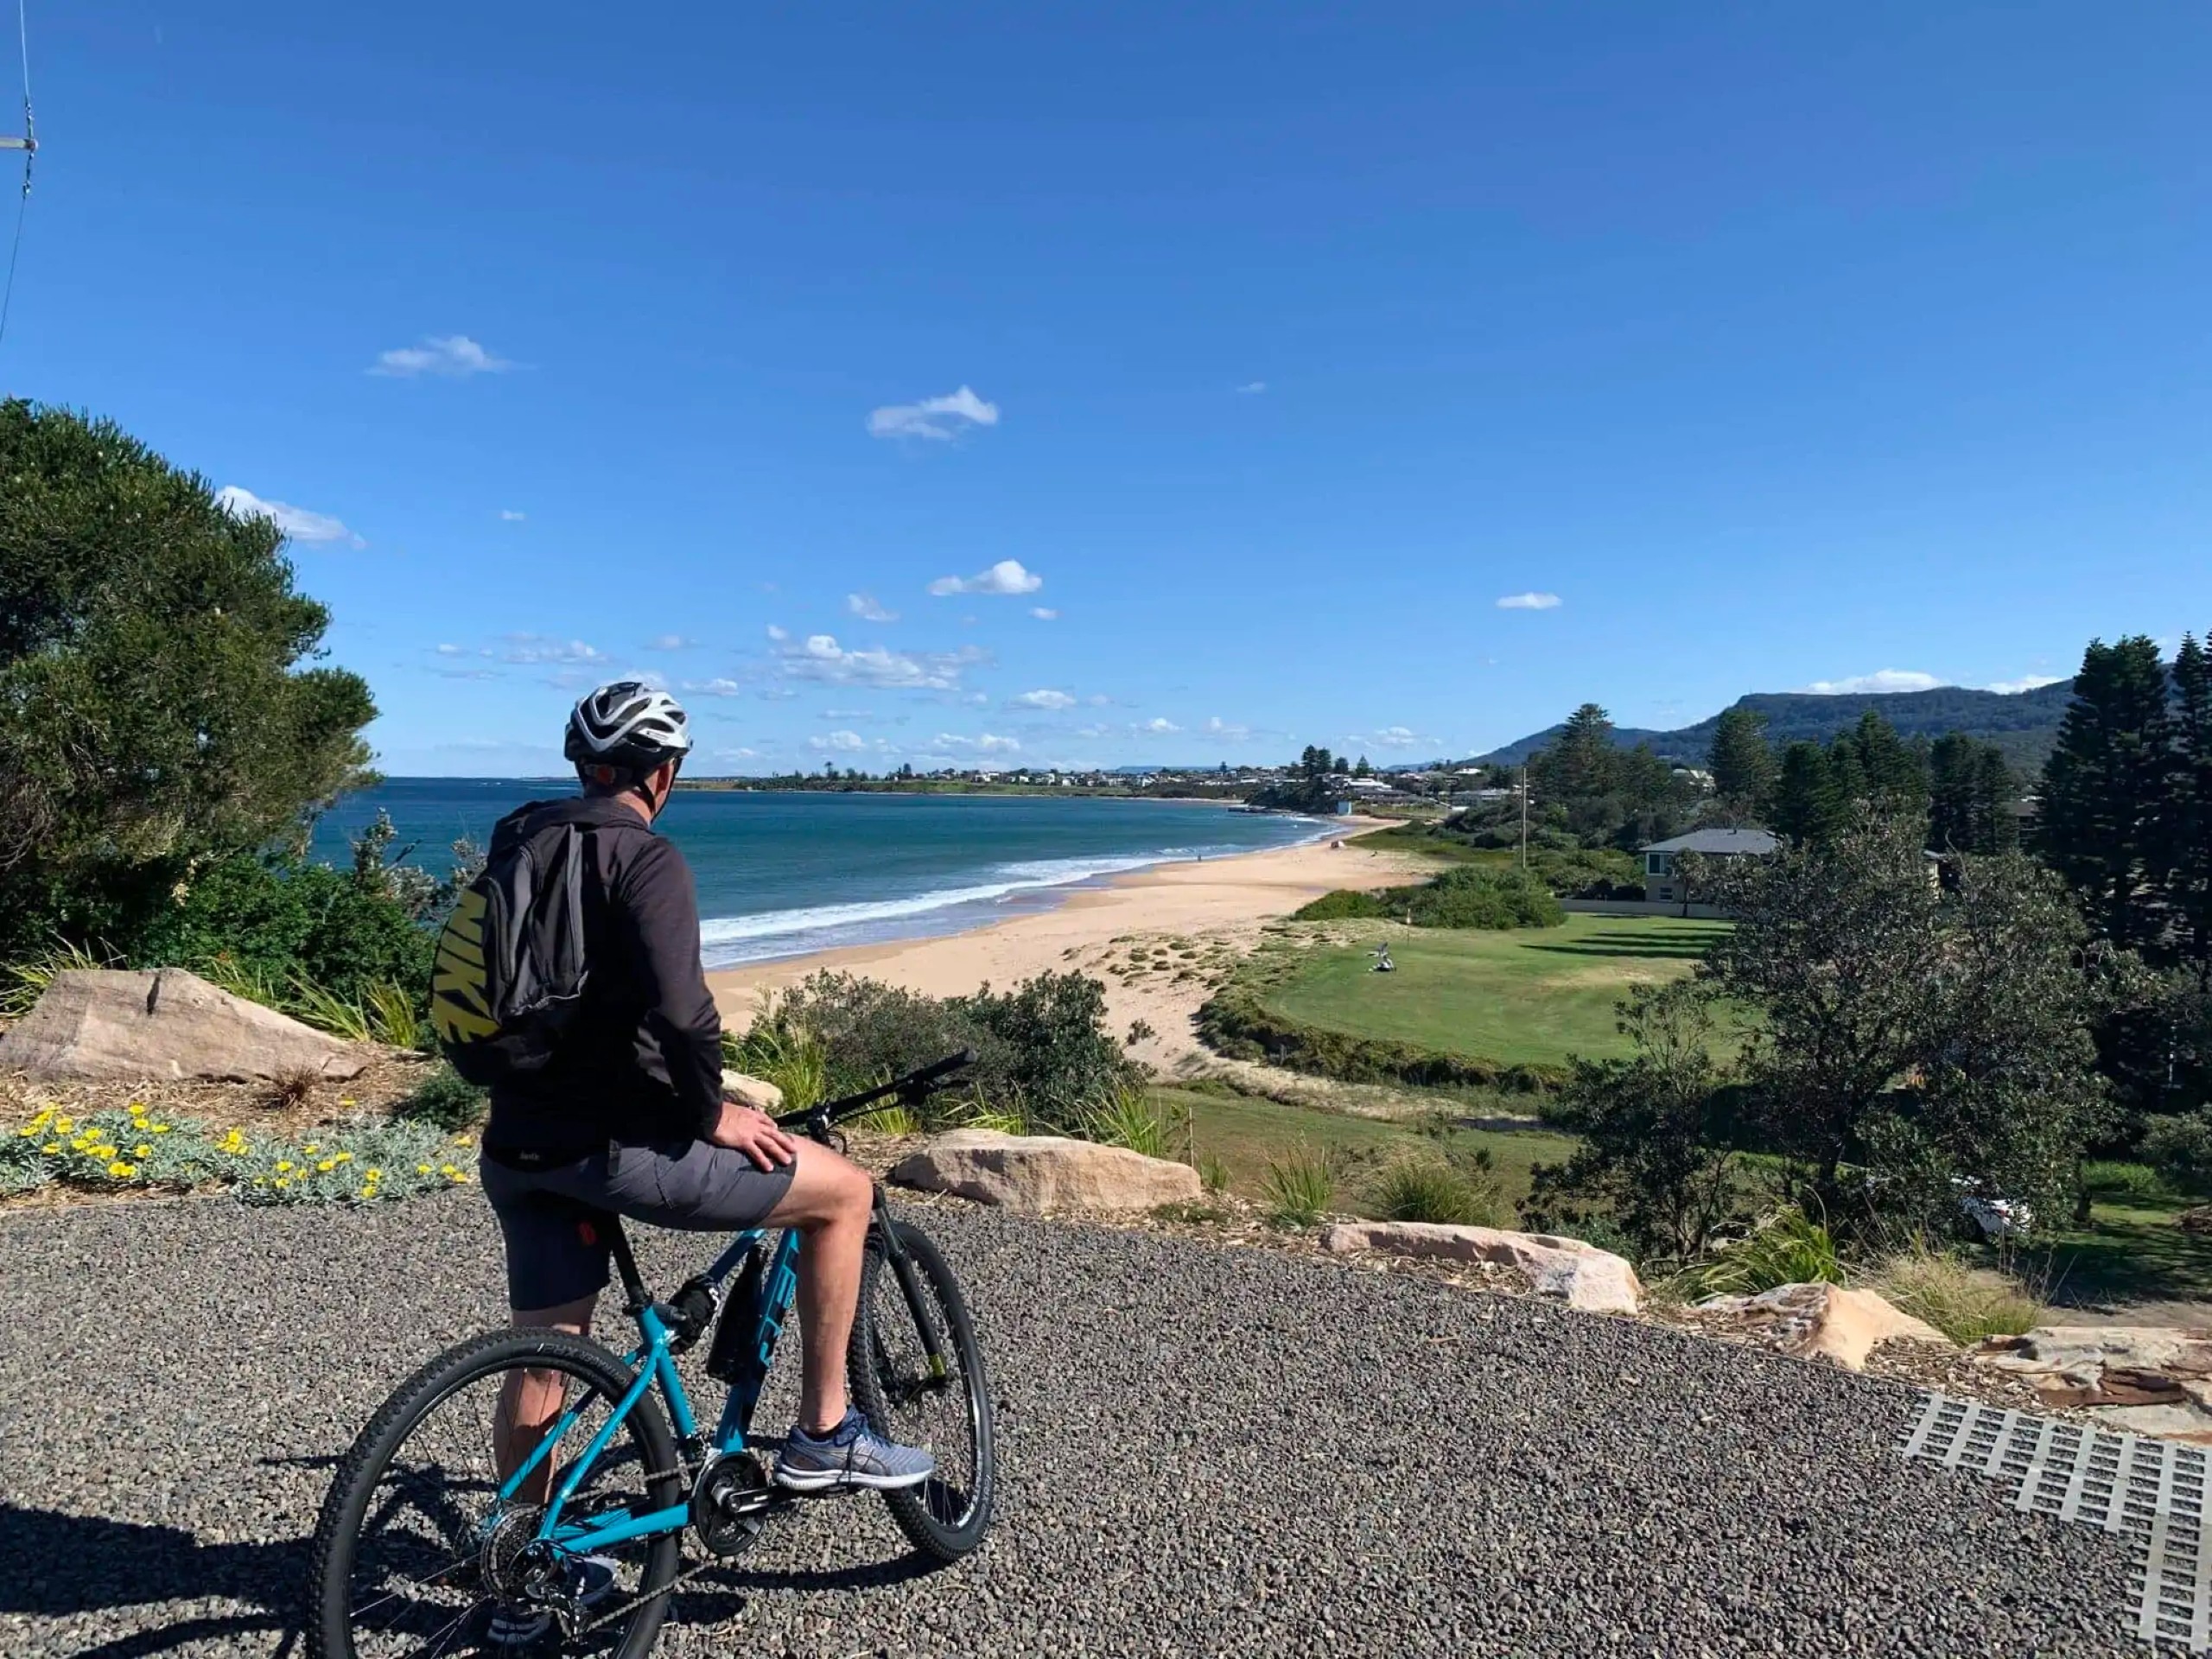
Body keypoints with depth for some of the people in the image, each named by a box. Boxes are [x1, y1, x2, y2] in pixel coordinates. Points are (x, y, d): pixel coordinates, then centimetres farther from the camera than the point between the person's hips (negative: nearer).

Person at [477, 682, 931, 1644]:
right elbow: (680, 1012, -26)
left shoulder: (516, 848, 12)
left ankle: (528, 1582, 37)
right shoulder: (645, 858, -14)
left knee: (541, 1361, 21)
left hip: (520, 1146, 9)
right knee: (844, 1192, 4)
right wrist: (711, 1113, -10)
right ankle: (822, 1437, 12)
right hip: (615, 1143, -9)